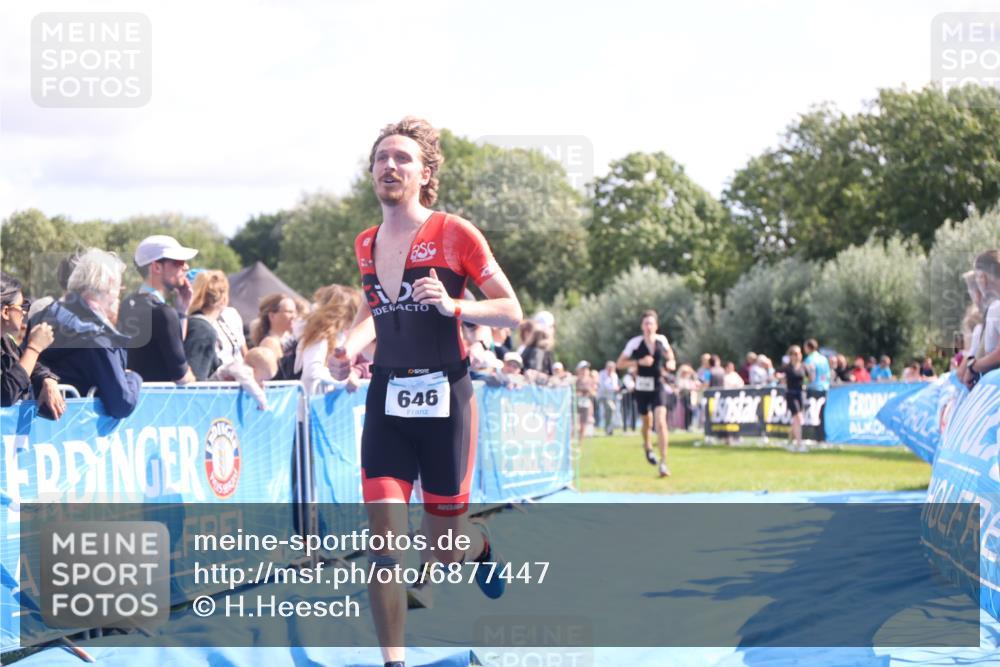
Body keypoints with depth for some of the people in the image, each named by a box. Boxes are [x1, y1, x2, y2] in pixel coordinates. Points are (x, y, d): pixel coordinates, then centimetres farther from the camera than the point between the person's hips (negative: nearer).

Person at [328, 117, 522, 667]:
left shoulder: (454, 234, -6)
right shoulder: (365, 245, 9)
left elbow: (511, 311, -4)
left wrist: (453, 305, -20)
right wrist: (350, 345, 6)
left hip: (444, 399, -3)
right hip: (386, 399, 4)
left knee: (445, 551, 5)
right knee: (383, 540, -9)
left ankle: (481, 545, 43)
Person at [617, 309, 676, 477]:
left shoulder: (662, 340, -1)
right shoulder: (635, 342, -8)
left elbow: (669, 353, 22)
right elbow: (620, 363, -5)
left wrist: (671, 363, 1)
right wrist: (639, 361, -18)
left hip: (658, 386, 0)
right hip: (642, 387, 0)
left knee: (661, 422, -15)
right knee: (647, 422, 16)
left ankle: (663, 462, -16)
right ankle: (647, 446, 49)